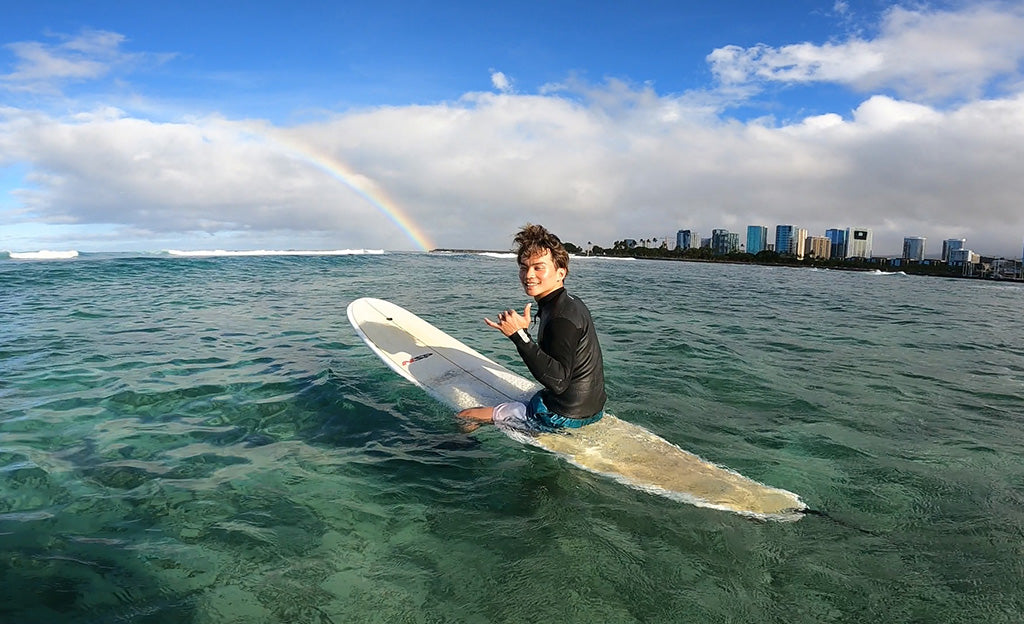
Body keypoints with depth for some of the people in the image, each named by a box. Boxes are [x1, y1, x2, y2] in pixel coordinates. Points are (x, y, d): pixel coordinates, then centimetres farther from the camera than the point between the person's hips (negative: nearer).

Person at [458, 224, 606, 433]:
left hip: (564, 417, -10)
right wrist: (521, 332, 8)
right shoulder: (572, 304, 8)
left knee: (465, 416, 1)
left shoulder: (562, 317, -24)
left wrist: (520, 336, -32)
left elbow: (558, 381, -33)